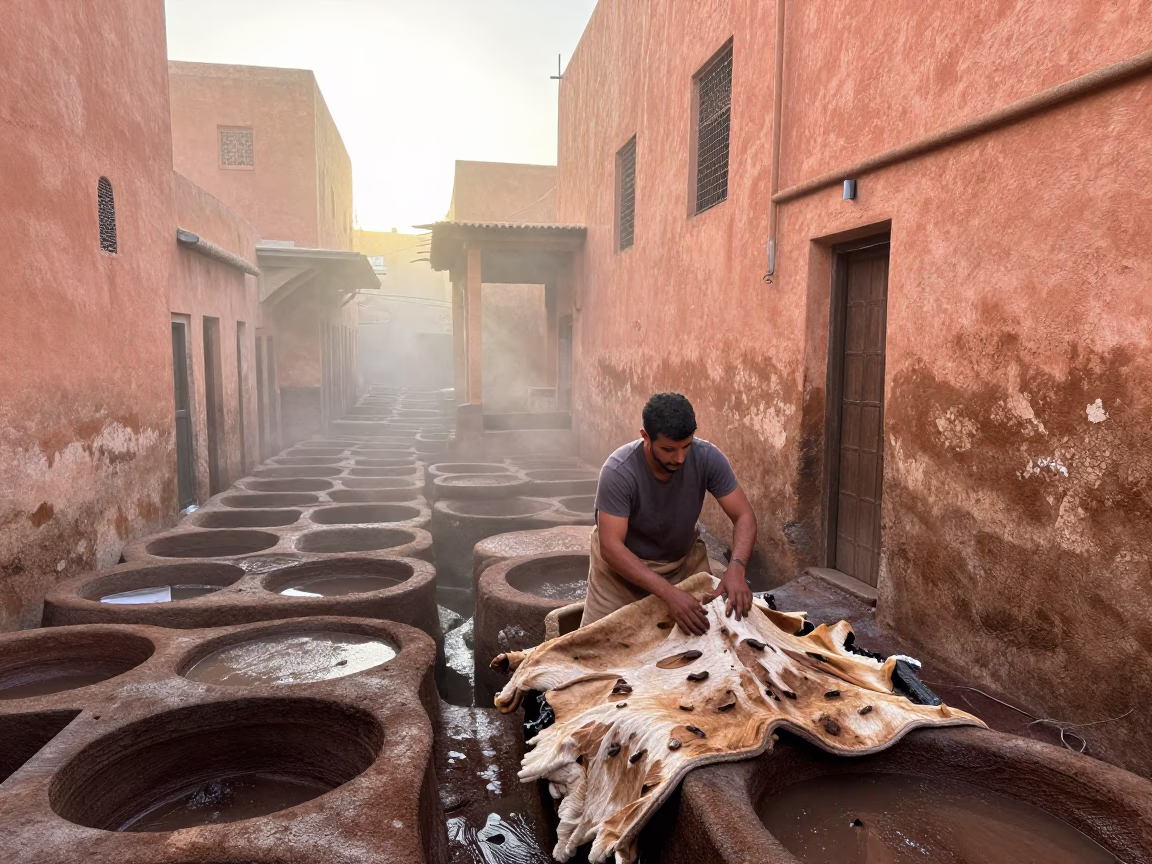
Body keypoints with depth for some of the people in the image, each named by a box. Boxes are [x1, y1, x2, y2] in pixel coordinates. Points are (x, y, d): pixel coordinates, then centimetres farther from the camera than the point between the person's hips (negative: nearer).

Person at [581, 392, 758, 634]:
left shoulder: (707, 457, -24)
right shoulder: (618, 472, -33)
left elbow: (744, 516, -20)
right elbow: (611, 547, -35)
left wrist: (736, 568, -39)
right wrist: (669, 593, -45)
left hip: (685, 556, 3)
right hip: (622, 560, -2)